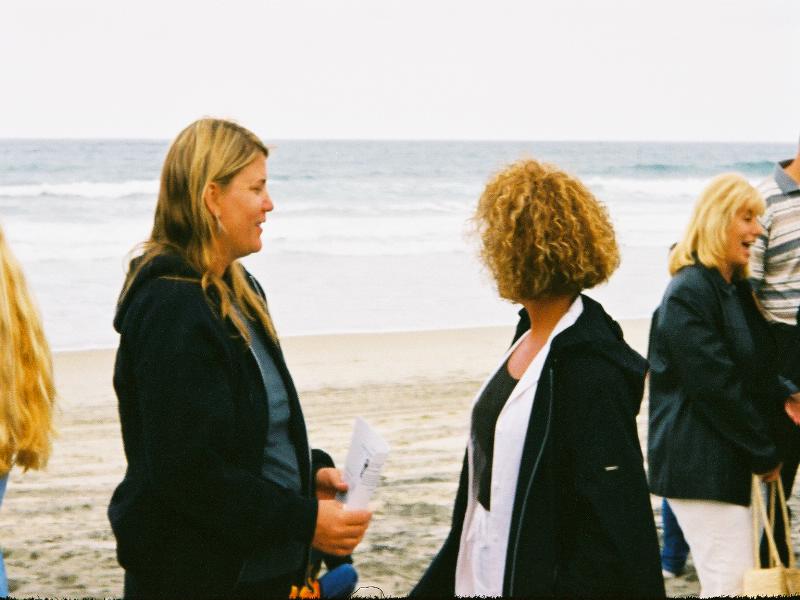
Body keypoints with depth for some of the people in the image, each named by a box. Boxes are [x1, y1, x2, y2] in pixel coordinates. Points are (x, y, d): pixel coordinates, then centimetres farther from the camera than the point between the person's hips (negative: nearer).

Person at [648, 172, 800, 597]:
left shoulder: (737, 288, 14)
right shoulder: (687, 294, -16)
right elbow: (715, 386, -19)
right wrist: (765, 454, -13)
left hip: (730, 462, 10)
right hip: (698, 466, -10)